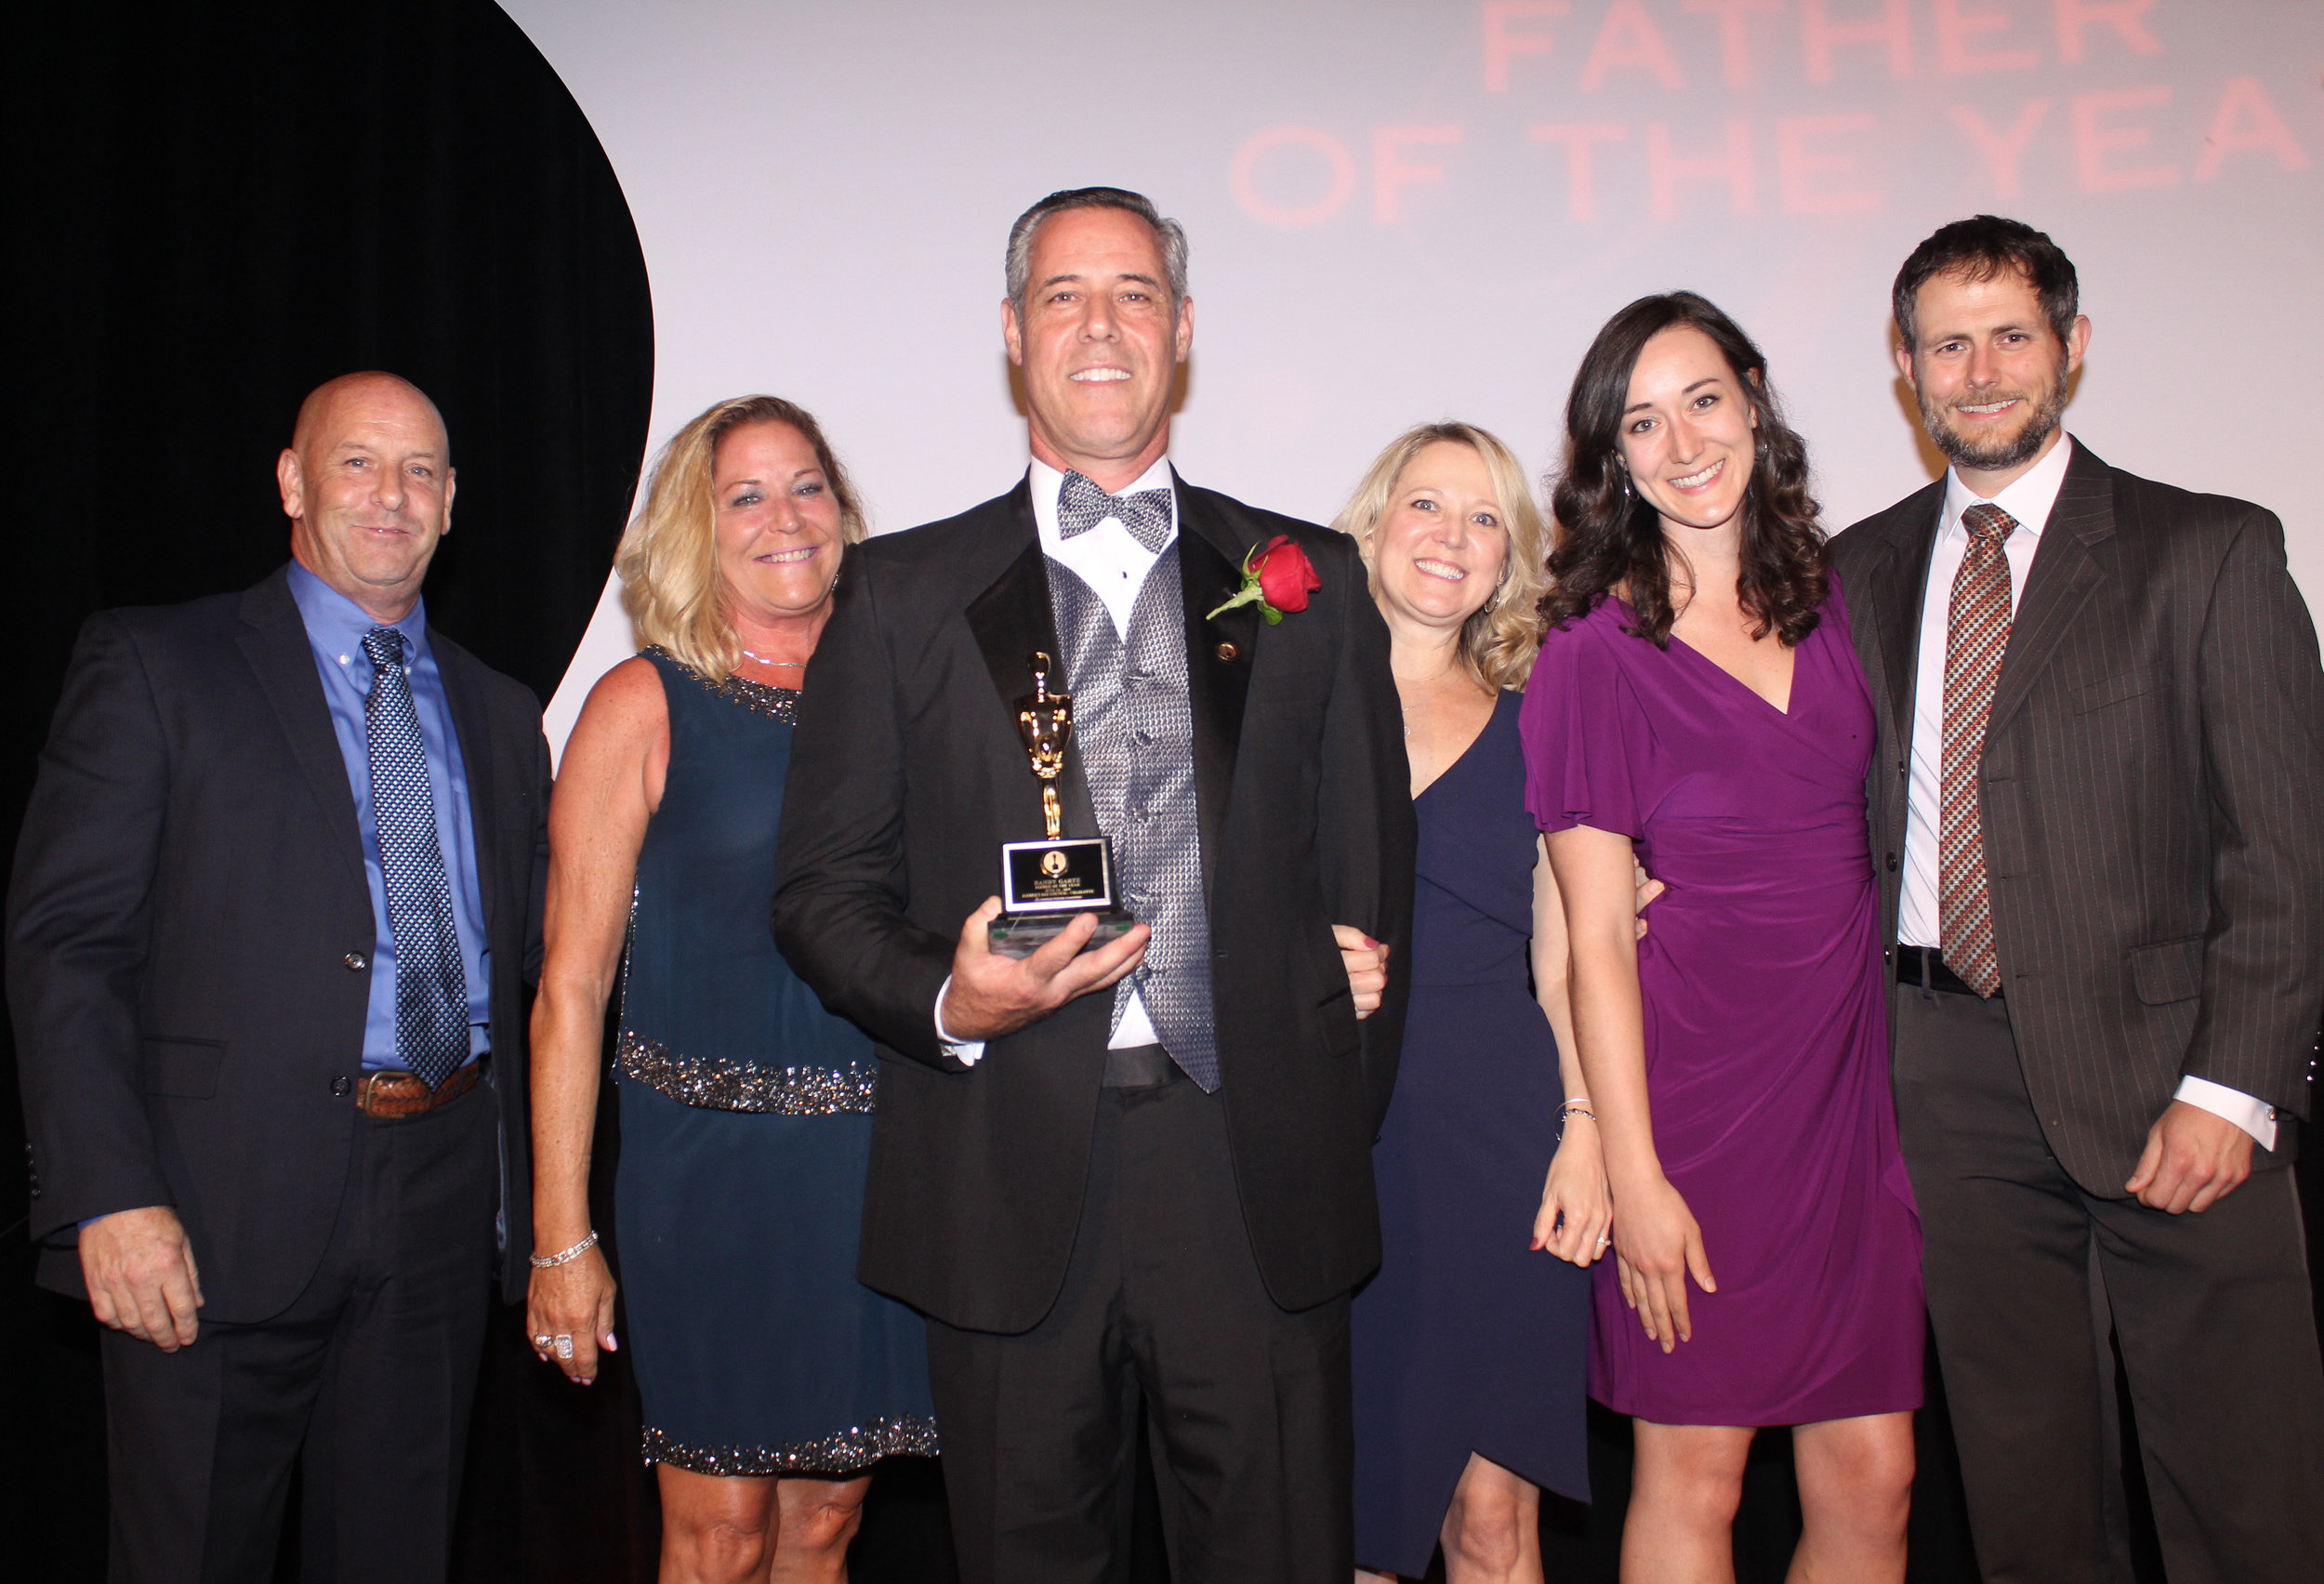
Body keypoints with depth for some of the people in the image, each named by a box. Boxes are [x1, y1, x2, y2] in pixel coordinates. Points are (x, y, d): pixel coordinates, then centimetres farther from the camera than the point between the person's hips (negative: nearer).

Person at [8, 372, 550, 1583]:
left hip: (441, 1209, 4)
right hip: (221, 1210, -4)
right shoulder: (151, 666, 0)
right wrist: (110, 1197, -16)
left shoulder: (500, 714, 14)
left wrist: (528, 1199, 6)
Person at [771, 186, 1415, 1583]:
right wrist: (945, 1002, -14)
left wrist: (1343, 1129, 4)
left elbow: (1371, 873, 9)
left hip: (1258, 1177, 1)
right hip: (1007, 1180, 0)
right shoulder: (902, 592, 7)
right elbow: (823, 889, 5)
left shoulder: (1312, 581, 9)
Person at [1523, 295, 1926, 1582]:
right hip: (1695, 1080, -5)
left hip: (1845, 1077, 5)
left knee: (1871, 1476, 9)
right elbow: (1596, 939, -10)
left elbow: (1858, 837, 15)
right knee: (1694, 1478, 8)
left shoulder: (1828, 604, 7)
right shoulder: (1597, 650, -9)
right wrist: (1634, 1175, -12)